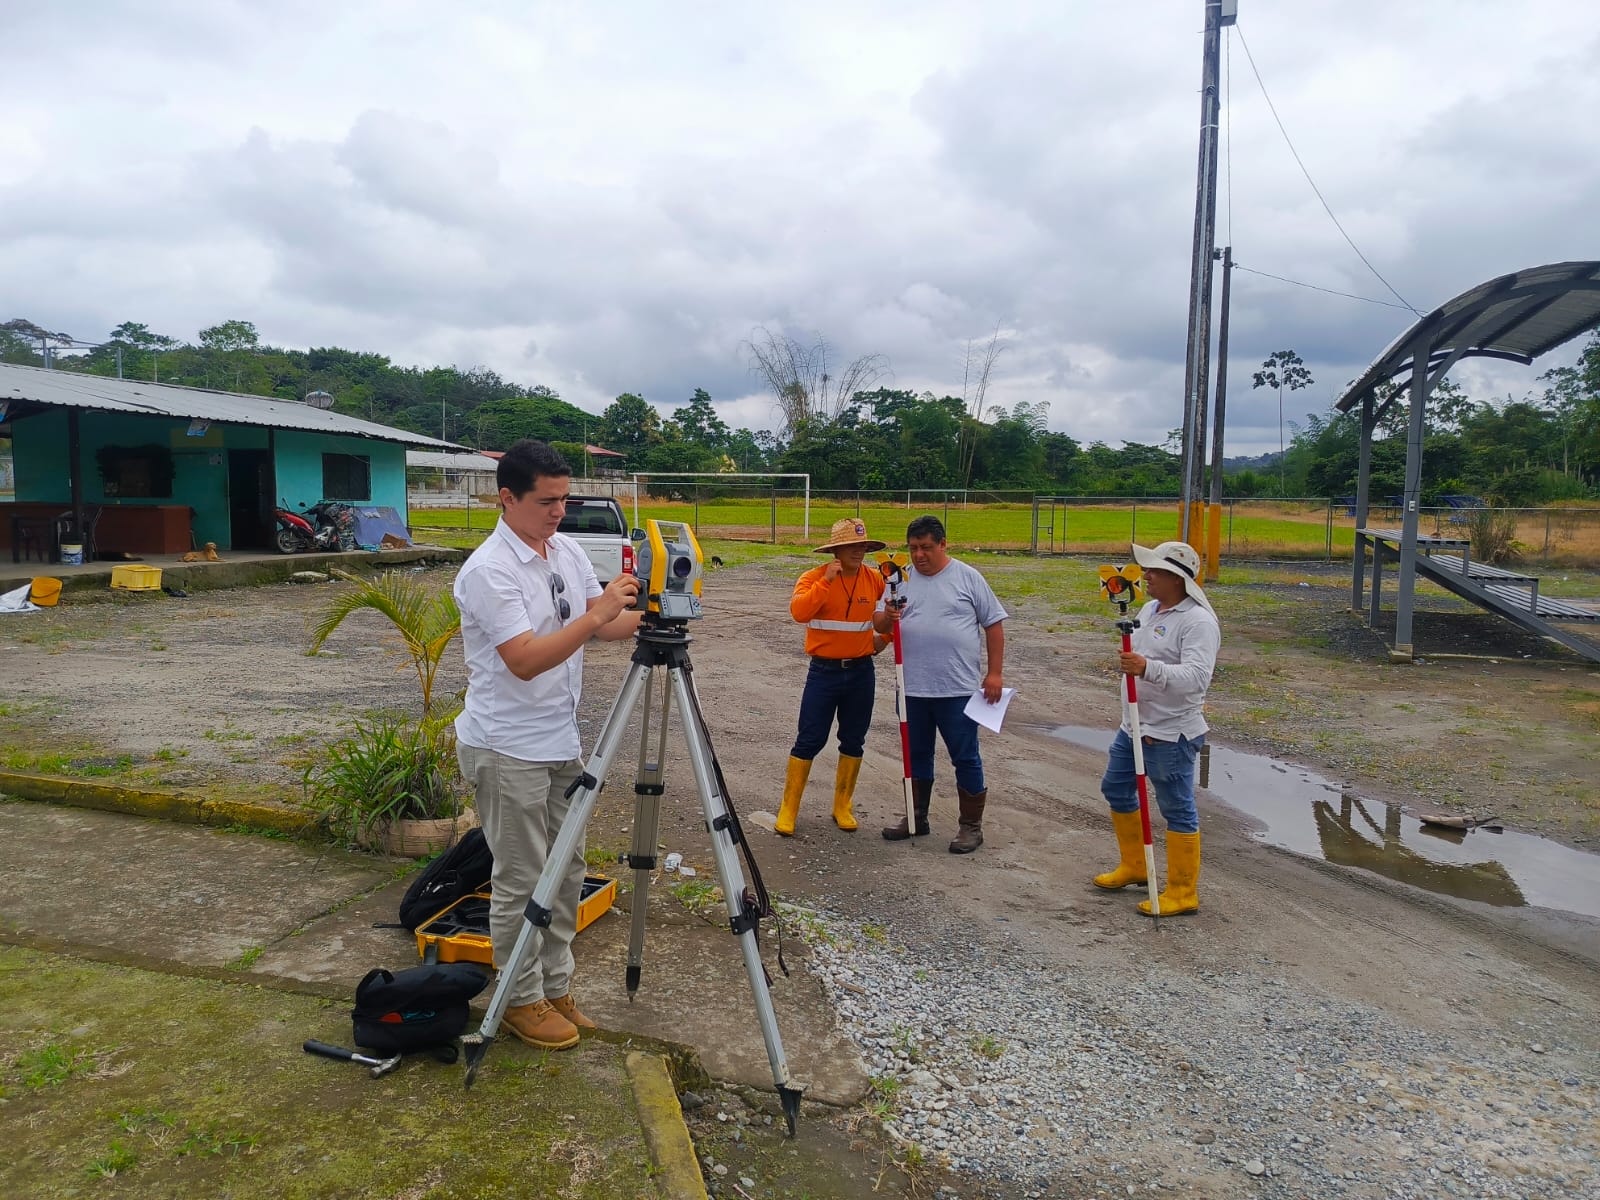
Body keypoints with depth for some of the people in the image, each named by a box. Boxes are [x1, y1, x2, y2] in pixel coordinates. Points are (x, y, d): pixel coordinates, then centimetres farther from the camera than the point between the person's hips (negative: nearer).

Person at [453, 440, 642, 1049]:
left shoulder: (568, 551, 6)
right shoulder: (488, 571, -19)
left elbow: (609, 626, 9)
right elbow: (525, 661, -26)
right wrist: (596, 614, -33)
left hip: (562, 741, 8)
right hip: (508, 750, -8)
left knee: (567, 869, 16)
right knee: (522, 880, 4)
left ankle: (555, 986, 31)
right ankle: (522, 1000, 22)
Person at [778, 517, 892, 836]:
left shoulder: (875, 580, 1)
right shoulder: (814, 577, -9)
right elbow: (799, 612, -26)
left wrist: (884, 637, 10)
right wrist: (826, 580, -29)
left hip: (861, 671, 3)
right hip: (824, 670, -3)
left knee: (853, 742, 11)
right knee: (809, 741, -2)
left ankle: (843, 806, 25)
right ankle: (788, 809, 9)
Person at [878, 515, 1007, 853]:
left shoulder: (967, 577, -2)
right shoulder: (902, 579, 7)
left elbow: (994, 625, 0)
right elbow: (879, 625, 6)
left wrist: (994, 672, -5)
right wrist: (888, 617, -18)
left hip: (958, 689, -4)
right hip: (912, 689, 4)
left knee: (965, 758, 4)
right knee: (916, 755, 15)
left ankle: (971, 826, 16)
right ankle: (916, 818, 29)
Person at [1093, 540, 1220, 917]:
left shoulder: (1198, 622, -20)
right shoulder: (1150, 609, 8)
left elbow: (1197, 676, -33)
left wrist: (1148, 669, -45)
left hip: (1171, 735, -10)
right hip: (1134, 726, 10)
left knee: (1178, 810, 0)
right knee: (1116, 790, 20)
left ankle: (1183, 893, 12)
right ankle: (1134, 865, 37)